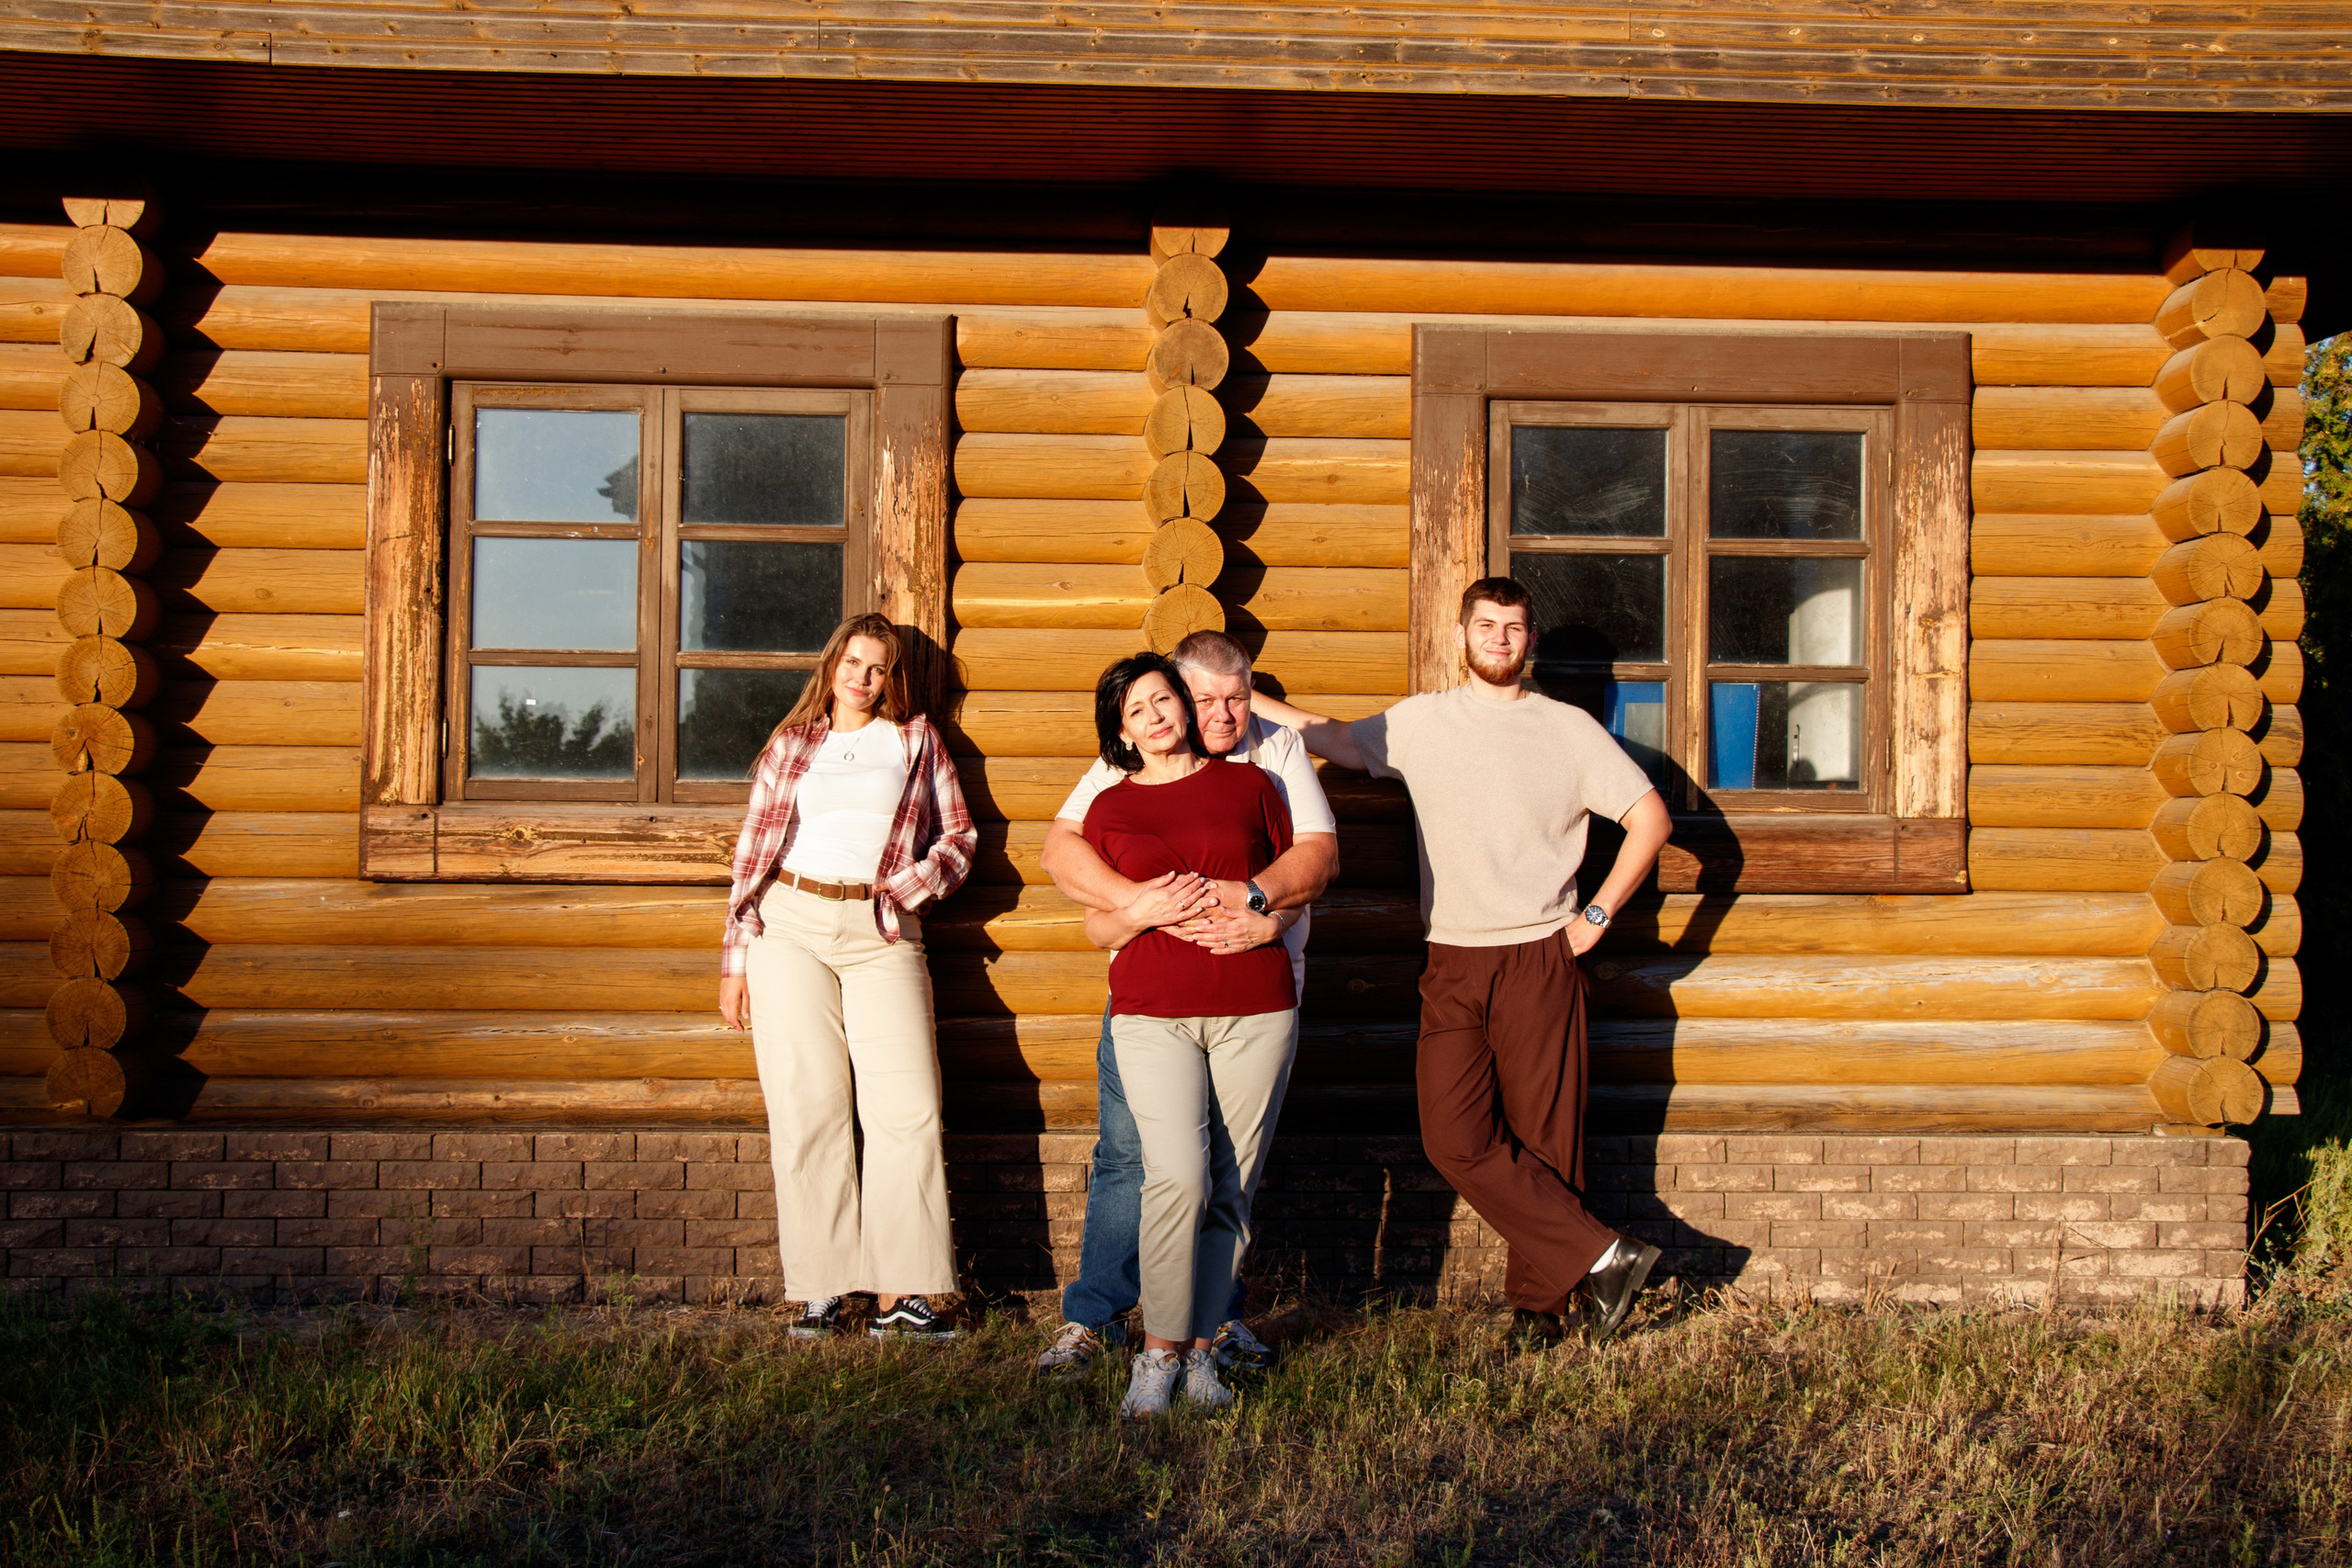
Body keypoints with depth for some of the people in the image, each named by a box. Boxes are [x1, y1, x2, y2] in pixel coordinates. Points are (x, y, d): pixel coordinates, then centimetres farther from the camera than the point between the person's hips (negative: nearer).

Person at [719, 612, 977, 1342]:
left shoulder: (916, 740, 16)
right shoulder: (790, 745, 16)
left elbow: (959, 836, 14)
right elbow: (753, 850, 14)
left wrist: (907, 887, -4)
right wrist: (735, 959, 9)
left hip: (881, 933, 0)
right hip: (790, 926, 0)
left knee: (907, 1111, -10)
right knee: (806, 1110, -4)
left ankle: (898, 1295, -7)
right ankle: (820, 1291, 0)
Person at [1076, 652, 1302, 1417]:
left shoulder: (1249, 785, 11)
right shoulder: (1109, 808, 11)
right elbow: (1096, 928, 12)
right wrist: (1143, 912, -9)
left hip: (1255, 1009, 1)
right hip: (1154, 1012, -1)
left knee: (1231, 1189, 2)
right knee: (1178, 1177, -15)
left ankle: (1200, 1346, 14)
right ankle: (1159, 1352, -2)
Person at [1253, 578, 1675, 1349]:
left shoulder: (1569, 728, 5)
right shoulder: (1419, 721, 11)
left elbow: (1650, 818, 6)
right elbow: (1337, 739, 26)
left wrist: (1597, 914, 0)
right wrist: (1245, 699, 24)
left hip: (1539, 960, -2)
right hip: (1453, 965, 2)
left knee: (1542, 1138, 0)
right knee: (1457, 1139, -9)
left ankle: (1539, 1301, 12)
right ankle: (1602, 1258, -1)